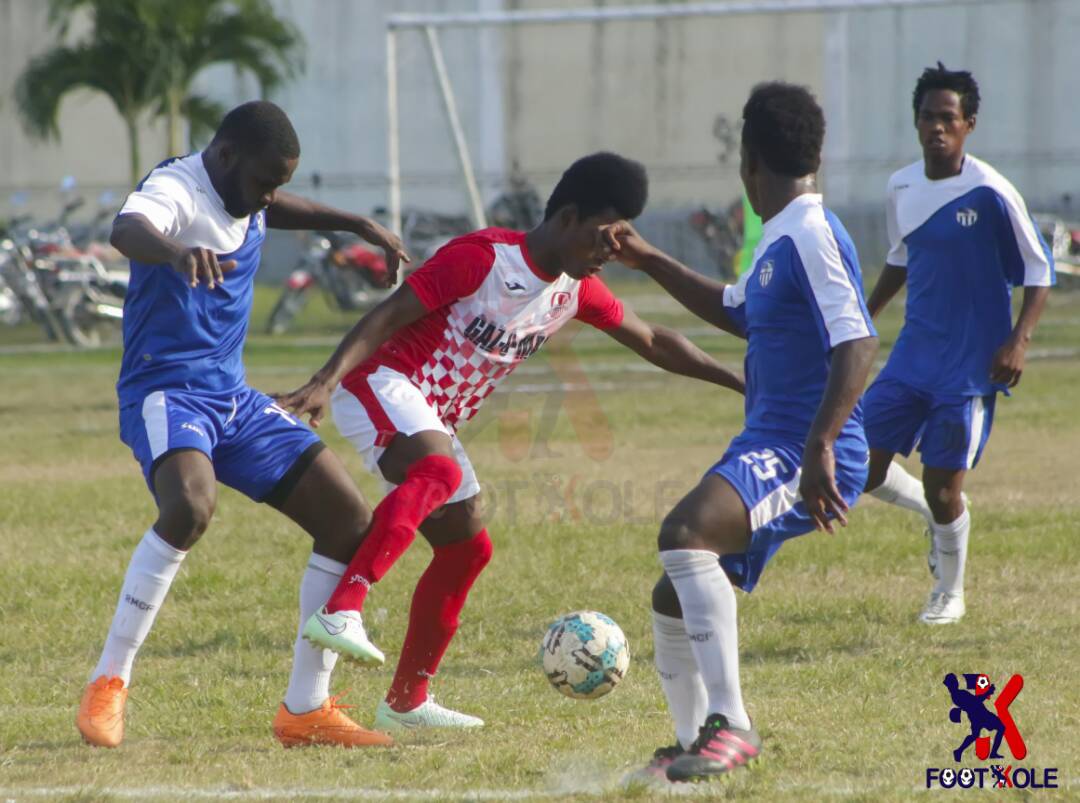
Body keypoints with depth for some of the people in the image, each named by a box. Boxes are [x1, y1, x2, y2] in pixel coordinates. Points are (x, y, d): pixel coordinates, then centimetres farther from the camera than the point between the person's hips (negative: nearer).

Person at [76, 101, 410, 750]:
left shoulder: (247, 195, 9)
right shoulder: (175, 190, -17)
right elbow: (127, 228, -43)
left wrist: (361, 226, 29)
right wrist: (175, 252, -64)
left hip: (235, 400, 9)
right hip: (166, 393, -9)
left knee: (351, 522, 2)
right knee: (191, 504, -38)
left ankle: (306, 708, 11)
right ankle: (108, 684, -26)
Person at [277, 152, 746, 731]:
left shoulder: (577, 291, 8)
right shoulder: (483, 258, -17)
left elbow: (651, 342, 20)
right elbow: (390, 314, -21)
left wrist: (740, 382, 19)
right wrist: (328, 379, -33)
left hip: (435, 421, 9)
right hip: (383, 384, -9)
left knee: (466, 549, 9)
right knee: (440, 473, -36)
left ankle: (406, 702, 18)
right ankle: (340, 613, -48)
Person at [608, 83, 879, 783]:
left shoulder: (812, 235, -13)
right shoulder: (779, 241, 18)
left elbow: (857, 345, -24)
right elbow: (738, 313, 40)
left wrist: (820, 446, -33)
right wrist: (650, 263, 41)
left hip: (803, 458, -10)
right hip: (765, 450, 10)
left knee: (686, 533, -34)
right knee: (673, 600, 15)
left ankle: (729, 724, -33)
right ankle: (694, 748, 31)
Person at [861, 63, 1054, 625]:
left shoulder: (990, 193, -15)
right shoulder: (901, 188, 4)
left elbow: (1039, 272, -9)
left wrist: (1019, 339, -21)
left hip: (970, 363, -6)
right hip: (913, 353, 6)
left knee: (944, 485, -4)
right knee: (863, 467, 1)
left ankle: (949, 593, 20)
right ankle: (934, 514, 30)